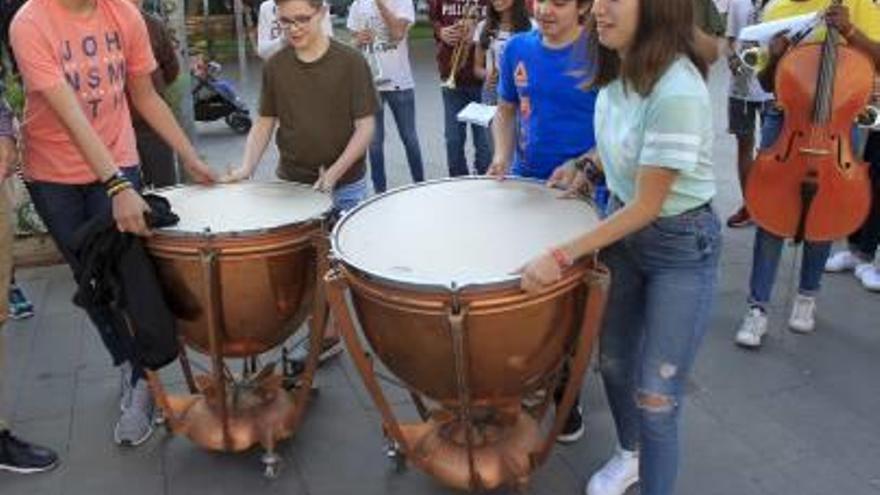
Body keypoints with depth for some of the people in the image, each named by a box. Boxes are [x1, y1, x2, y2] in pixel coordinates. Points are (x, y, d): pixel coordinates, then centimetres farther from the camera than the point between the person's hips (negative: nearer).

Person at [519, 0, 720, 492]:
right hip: (624, 223, 8)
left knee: (656, 396, 1)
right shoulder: (618, 70, -6)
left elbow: (647, 206, -25)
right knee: (613, 359, 20)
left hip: (682, 246, -7)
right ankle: (630, 455, 47)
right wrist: (585, 166, 0)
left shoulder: (678, 93, -30)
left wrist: (562, 254, -25)